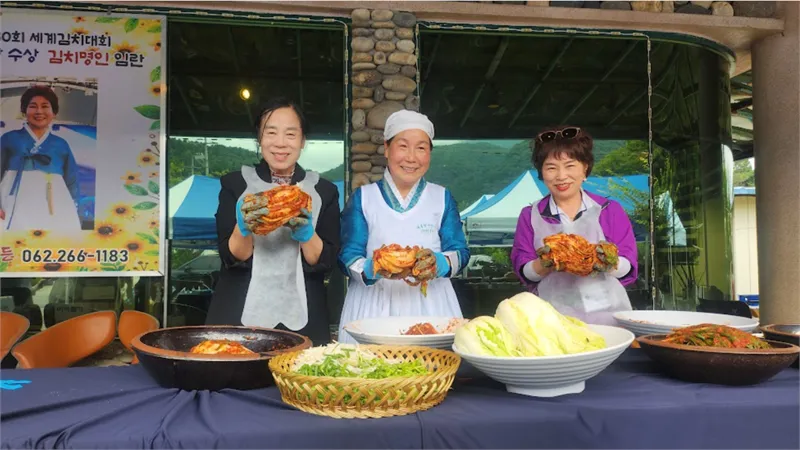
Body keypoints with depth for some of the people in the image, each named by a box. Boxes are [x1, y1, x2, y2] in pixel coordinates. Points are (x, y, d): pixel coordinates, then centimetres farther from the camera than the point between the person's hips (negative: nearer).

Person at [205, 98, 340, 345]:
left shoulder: (324, 190, 3)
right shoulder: (235, 183, 1)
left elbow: (326, 262, -2)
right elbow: (231, 258, -3)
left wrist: (305, 232, -21)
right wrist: (244, 227, -23)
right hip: (240, 317, 0)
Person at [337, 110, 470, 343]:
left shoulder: (442, 198, 9)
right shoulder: (363, 197, 5)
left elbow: (459, 251, 3)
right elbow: (348, 255, -2)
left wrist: (442, 264, -20)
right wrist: (369, 269, -23)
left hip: (430, 305, 1)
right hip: (374, 307, -1)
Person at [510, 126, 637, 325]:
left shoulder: (610, 210, 9)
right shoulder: (530, 216, 10)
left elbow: (629, 268, 5)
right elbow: (524, 271, 4)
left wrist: (608, 262, -15)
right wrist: (545, 264, -15)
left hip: (607, 311, 1)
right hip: (554, 315, 0)